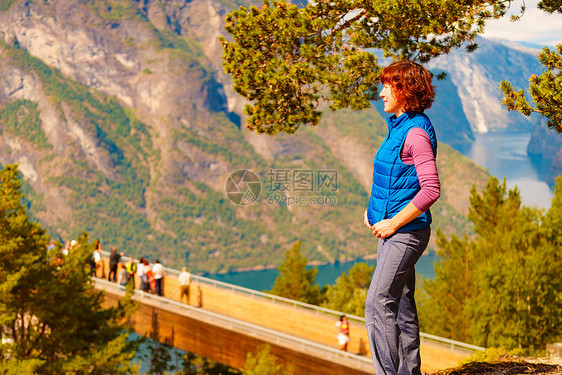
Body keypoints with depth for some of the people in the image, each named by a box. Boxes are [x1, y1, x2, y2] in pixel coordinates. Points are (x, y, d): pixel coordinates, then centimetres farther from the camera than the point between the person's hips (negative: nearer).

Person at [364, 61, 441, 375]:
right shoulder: (400, 126, 13)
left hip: (406, 231, -10)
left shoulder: (416, 132, -17)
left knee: (378, 304, -12)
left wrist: (393, 223, -19)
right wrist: (375, 210, 14)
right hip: (394, 230, 10)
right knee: (402, 305, 15)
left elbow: (431, 190, -23)